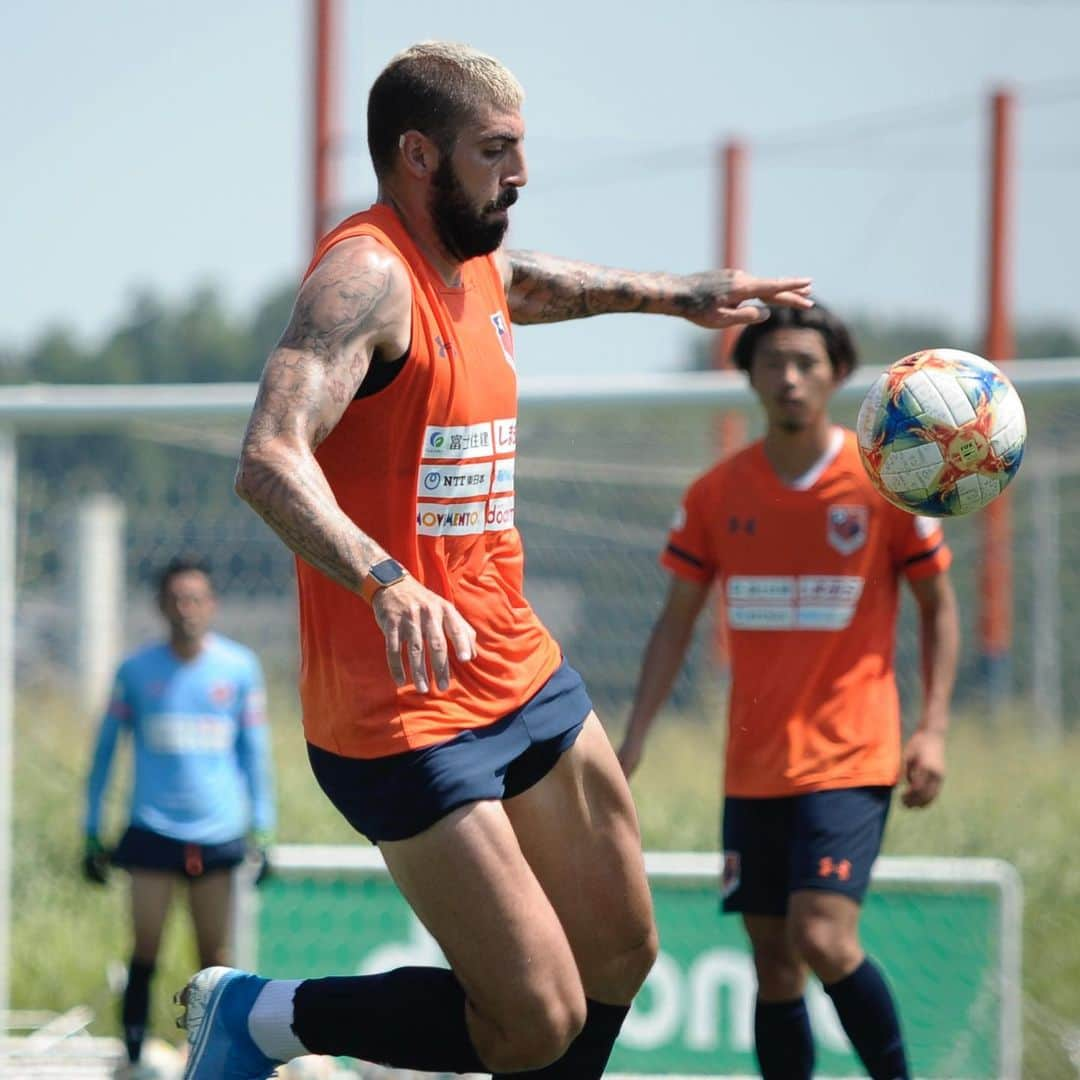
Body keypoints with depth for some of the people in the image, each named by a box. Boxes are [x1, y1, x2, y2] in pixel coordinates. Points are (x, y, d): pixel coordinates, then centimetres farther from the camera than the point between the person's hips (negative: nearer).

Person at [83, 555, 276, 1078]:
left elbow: (255, 750, 10)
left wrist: (261, 829, 7)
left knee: (216, 954, 0)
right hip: (152, 830, -1)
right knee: (145, 950, -7)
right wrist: (93, 833, 7)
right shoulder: (137, 671, 1)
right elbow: (104, 750, 8)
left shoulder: (239, 668, 3)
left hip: (218, 832, 1)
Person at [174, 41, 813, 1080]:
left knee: (621, 955, 16)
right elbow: (269, 460, -33)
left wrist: (680, 291, 47)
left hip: (524, 678, 10)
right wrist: (383, 580, -47)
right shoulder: (365, 274, -18)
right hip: (406, 712, -10)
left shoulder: (480, 271, 11)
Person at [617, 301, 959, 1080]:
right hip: (753, 766, 4)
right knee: (774, 964, 5)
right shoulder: (717, 493, 4)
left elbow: (938, 605, 4)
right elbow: (677, 621, 10)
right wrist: (635, 739, 2)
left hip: (850, 756, -4)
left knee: (824, 939, -19)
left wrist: (933, 729, -6)